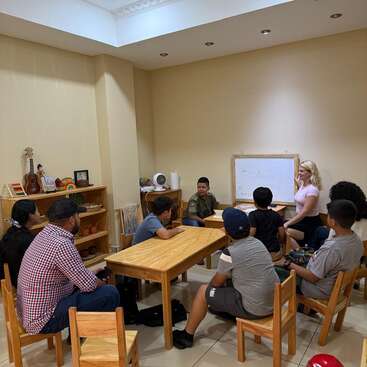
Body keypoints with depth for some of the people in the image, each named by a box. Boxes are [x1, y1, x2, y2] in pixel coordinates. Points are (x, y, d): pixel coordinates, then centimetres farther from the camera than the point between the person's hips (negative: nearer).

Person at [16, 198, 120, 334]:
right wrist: (101, 283, -1)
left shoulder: (45, 234, 3)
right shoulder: (61, 244, -27)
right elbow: (89, 284, -21)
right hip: (43, 320, -10)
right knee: (110, 294, -13)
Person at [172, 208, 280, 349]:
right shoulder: (258, 243, 2)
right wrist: (226, 276, 25)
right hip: (274, 302, 8)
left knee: (203, 291, 7)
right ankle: (224, 308, 51)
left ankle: (187, 335, 22)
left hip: (254, 308, -7)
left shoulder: (230, 253, -19)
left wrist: (210, 284, 19)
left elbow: (217, 282, -2)